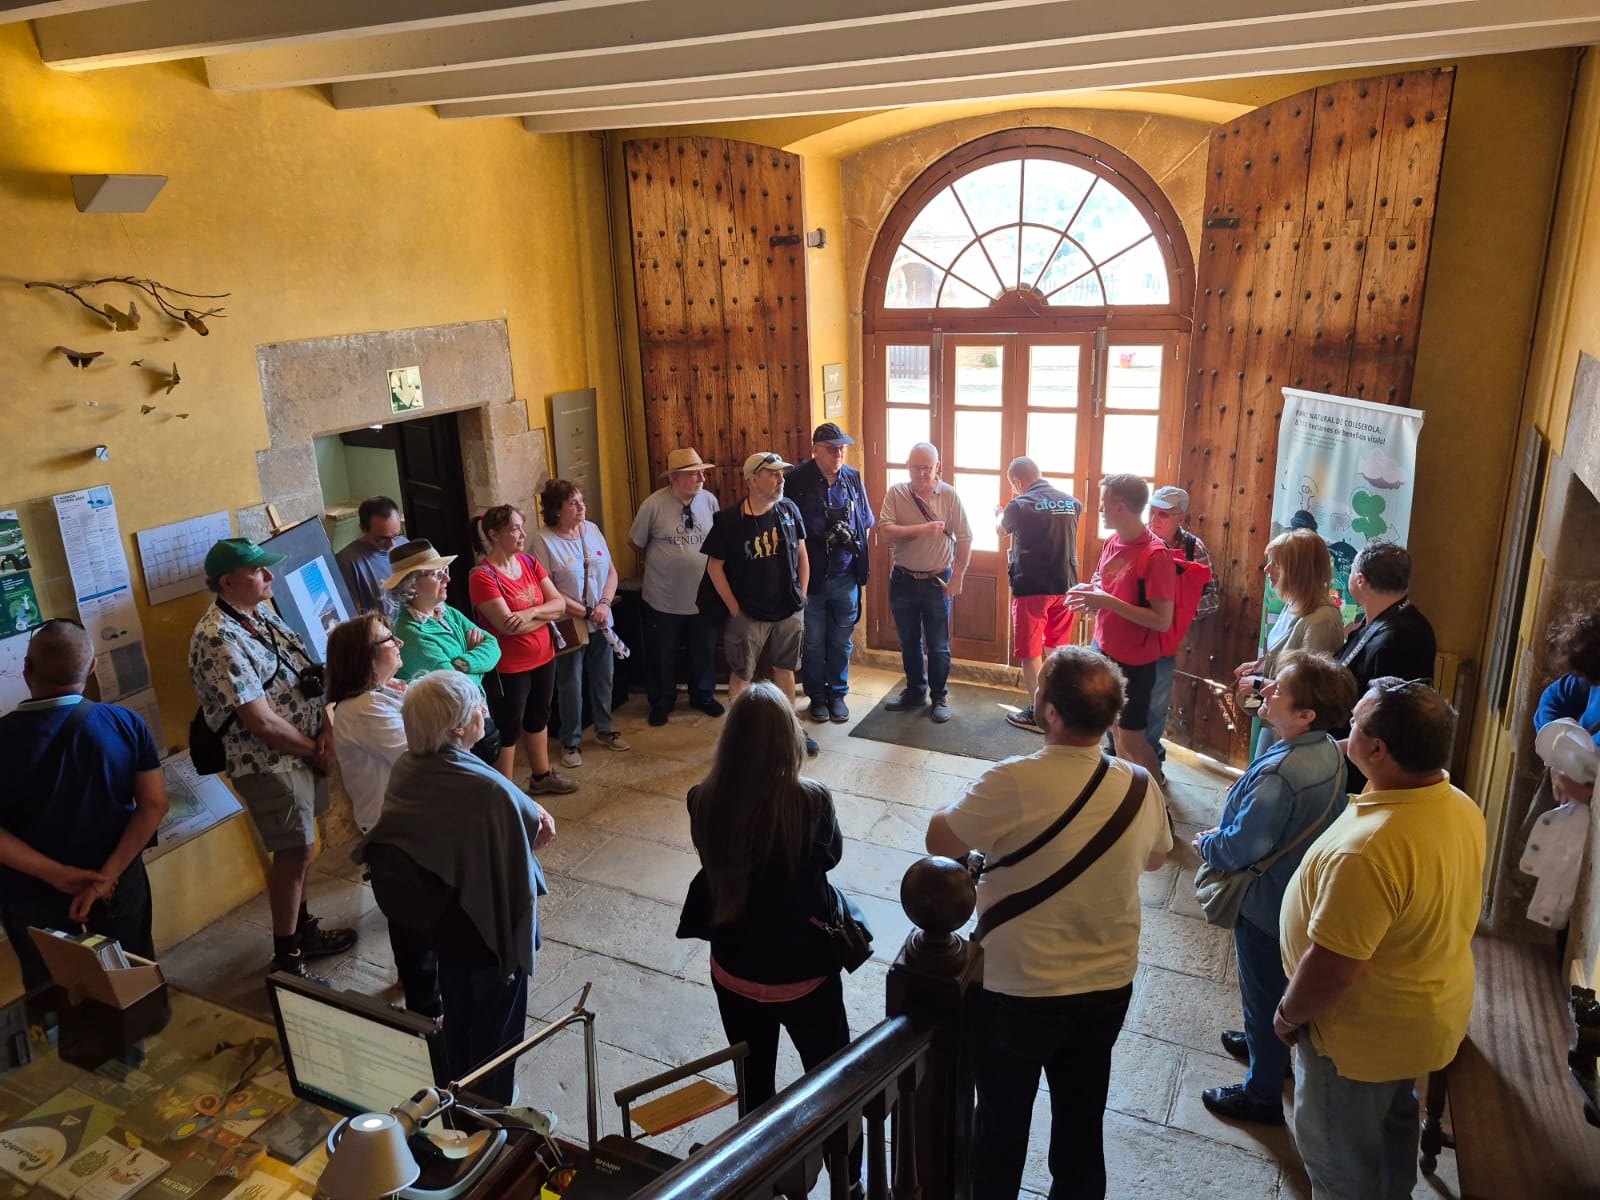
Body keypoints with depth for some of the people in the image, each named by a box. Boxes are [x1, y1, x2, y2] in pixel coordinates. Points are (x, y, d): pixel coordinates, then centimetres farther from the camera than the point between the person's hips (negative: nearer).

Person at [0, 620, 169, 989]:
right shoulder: (127, 723, -14)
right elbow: (154, 804, -14)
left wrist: (56, 874, -16)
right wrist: (109, 873, -15)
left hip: (33, 896, -1)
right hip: (119, 884, 1)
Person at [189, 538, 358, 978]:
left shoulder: (262, 614, 6)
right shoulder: (218, 640, -22)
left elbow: (305, 674, 10)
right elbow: (262, 722, -24)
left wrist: (326, 732, -4)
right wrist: (313, 751, -9)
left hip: (303, 751, 8)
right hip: (269, 763, -8)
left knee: (300, 850, 20)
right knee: (296, 853, 2)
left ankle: (303, 929, 37)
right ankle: (287, 958, 18)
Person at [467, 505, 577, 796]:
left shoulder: (529, 563, 2)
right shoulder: (482, 576, -20)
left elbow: (560, 603, -3)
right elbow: (507, 625, -26)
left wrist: (531, 612, -22)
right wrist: (545, 613, -13)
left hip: (543, 658, 7)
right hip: (509, 666, -7)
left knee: (538, 717, 22)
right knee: (508, 728, 6)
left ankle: (542, 776, 39)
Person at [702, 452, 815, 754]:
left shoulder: (789, 510, -3)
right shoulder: (728, 520, -13)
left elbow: (802, 554, 8)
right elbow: (714, 565, -6)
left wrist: (802, 595, 6)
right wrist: (734, 608, -6)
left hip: (790, 611, 3)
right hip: (749, 614, -3)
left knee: (785, 669, 17)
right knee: (742, 676, 7)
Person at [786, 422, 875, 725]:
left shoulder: (853, 479, 1)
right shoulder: (797, 481, -10)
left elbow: (866, 523, 13)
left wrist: (851, 538, -1)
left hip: (845, 577, 3)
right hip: (810, 576, -3)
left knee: (841, 641, 12)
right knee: (813, 642, 10)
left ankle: (837, 694, 28)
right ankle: (817, 696, 26)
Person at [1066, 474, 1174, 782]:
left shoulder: (1156, 555, -22)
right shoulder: (1112, 542, 3)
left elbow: (1162, 621, -23)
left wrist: (1108, 602, -27)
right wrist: (1090, 595, -4)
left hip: (1134, 661, -8)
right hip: (1104, 650, 8)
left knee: (1131, 737, 2)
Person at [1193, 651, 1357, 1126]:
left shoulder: (1277, 774, -36)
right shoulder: (1331, 753, -9)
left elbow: (1240, 848, -29)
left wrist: (1205, 844, -10)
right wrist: (1245, 790, 3)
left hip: (1266, 902, -8)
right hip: (1307, 891, 8)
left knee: (1263, 993, 12)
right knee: (1280, 984, 30)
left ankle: (1262, 1094, 31)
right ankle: (1270, 1044, 54)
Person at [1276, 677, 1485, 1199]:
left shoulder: (1367, 851, -40)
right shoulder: (1462, 807, -10)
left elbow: (1330, 971, -32)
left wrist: (1288, 1014, -13)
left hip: (1364, 1034, -8)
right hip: (1432, 1010, 9)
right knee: (1394, 1117, 33)